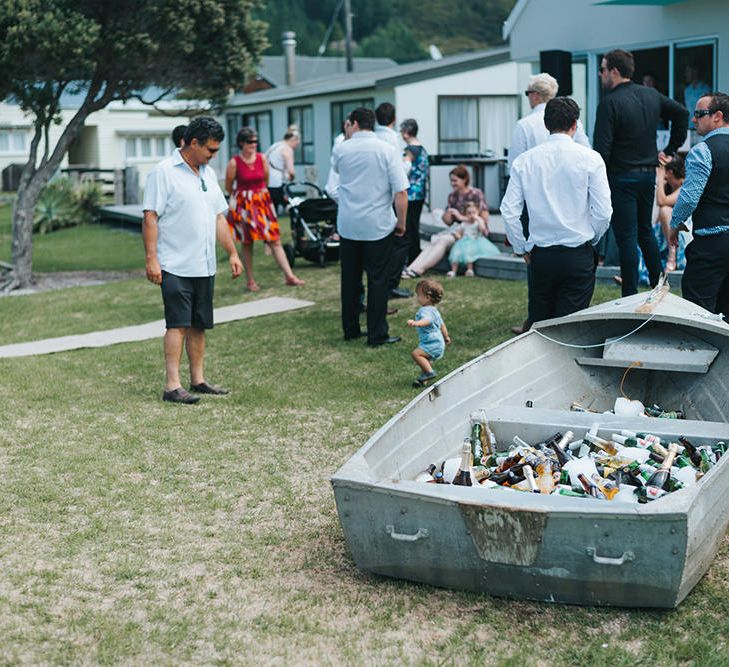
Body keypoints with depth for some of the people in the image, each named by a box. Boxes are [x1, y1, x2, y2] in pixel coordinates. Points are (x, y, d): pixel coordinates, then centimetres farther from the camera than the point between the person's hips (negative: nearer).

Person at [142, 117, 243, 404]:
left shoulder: (208, 174, 16)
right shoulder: (164, 172, -8)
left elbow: (219, 217, 22)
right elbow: (150, 217, -12)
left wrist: (233, 253, 18)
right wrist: (151, 259, -18)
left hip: (204, 267, 7)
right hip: (175, 267, -7)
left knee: (198, 325, 11)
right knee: (177, 324, -10)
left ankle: (197, 379, 19)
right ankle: (172, 386, -8)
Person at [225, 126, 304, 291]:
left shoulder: (262, 158, 0)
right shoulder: (234, 162, -9)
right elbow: (228, 186, 2)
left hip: (263, 202, 3)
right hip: (243, 204, -3)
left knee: (274, 239, -1)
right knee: (247, 243, 4)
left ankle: (289, 276, -4)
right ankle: (250, 281, 13)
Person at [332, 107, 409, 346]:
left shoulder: (340, 150, 1)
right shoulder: (387, 151, -7)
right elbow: (401, 193, -12)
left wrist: (348, 137, 25)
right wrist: (401, 223, 0)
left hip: (347, 224, 3)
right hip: (378, 225, -3)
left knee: (350, 279, 12)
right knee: (377, 280, 2)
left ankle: (350, 330, 20)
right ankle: (377, 334, 3)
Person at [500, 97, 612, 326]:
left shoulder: (524, 161, 1)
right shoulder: (589, 158, -4)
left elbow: (509, 211, -2)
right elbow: (603, 211, -6)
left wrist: (522, 249, 10)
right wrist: (590, 241, 11)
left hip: (540, 255, 2)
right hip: (579, 256, -2)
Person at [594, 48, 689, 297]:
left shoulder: (610, 103, -16)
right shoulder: (651, 95, 7)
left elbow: (601, 150, -20)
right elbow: (682, 113, 18)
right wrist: (670, 149, 21)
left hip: (622, 176, -7)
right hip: (649, 173, 7)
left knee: (626, 238, -2)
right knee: (645, 232, 19)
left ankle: (631, 297, 1)